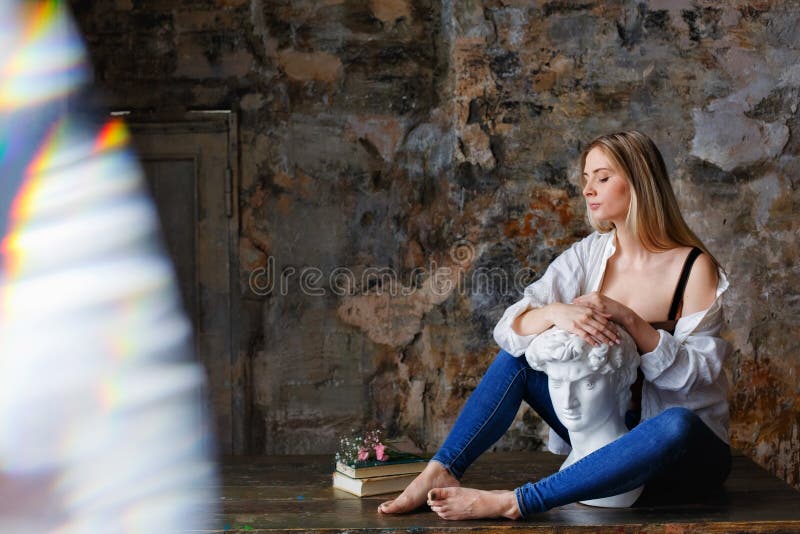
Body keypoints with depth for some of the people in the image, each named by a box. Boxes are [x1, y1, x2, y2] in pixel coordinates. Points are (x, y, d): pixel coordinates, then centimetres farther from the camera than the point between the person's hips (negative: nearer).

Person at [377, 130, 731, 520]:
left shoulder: (694, 267, -13)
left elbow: (696, 373, -19)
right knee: (515, 356, -6)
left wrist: (627, 317, -28)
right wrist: (555, 312, -31)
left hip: (687, 447, -4)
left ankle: (515, 502, -40)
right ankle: (441, 472, -20)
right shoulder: (588, 255, -1)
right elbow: (508, 329, -10)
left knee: (676, 425, -38)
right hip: (606, 427, 5)